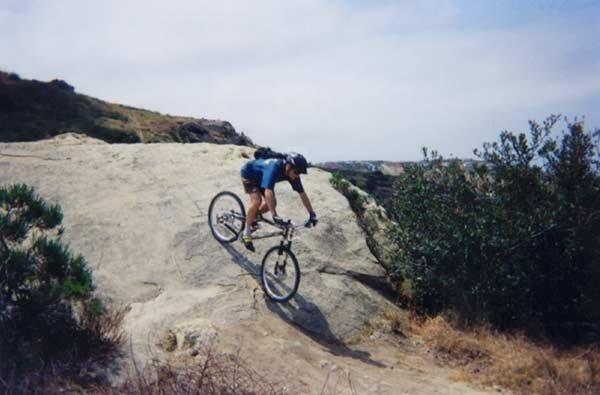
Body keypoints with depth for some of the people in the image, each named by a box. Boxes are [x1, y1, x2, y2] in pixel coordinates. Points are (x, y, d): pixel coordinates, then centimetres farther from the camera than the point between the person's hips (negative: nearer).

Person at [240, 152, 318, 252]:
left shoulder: (292, 174, -21)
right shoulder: (274, 167, -42)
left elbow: (302, 194, -13)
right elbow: (268, 192, -51)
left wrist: (312, 214, -15)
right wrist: (275, 216, -55)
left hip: (260, 177, 7)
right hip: (249, 173, -7)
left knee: (272, 203, -6)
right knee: (257, 200, -26)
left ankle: (252, 217, 21)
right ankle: (246, 233, -11)